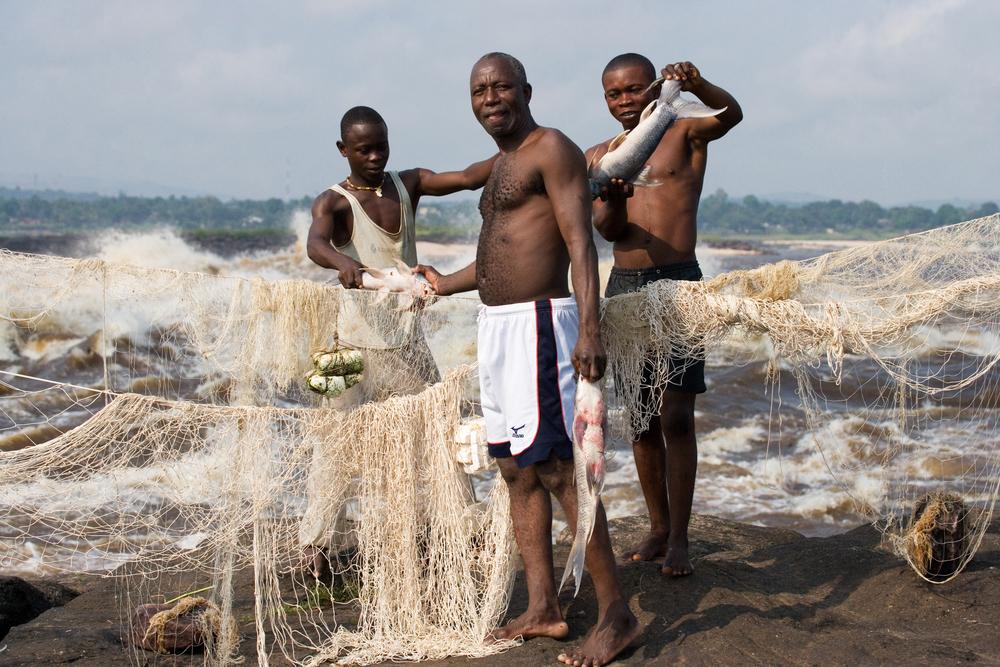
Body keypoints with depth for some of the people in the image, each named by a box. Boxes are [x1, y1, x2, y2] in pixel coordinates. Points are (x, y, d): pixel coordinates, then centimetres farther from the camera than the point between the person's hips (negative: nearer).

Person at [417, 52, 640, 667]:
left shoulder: (552, 149, -7)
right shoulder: (503, 166, 20)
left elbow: (579, 241, -18)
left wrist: (590, 327, -29)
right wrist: (446, 284, 42)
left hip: (537, 323, -10)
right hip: (497, 325, 10)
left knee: (556, 467, -12)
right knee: (517, 470, 10)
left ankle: (617, 614, -7)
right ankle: (544, 610, 17)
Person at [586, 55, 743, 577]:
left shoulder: (685, 134, 4)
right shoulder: (599, 157, 12)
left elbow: (731, 113, -18)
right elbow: (606, 229, -2)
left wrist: (697, 85, -38)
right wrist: (614, 199, -25)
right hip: (624, 287, 4)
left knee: (677, 416, -6)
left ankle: (679, 540, -1)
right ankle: (658, 528, 20)